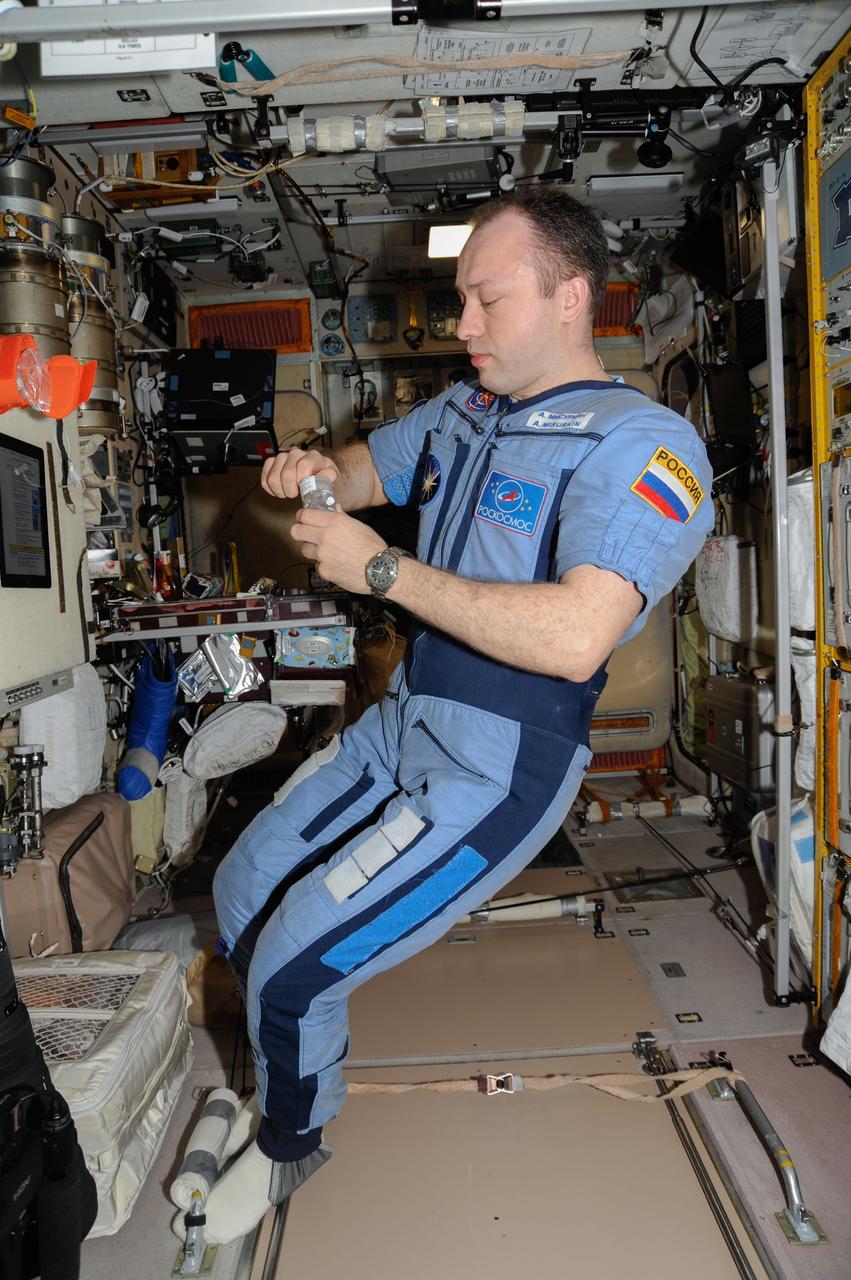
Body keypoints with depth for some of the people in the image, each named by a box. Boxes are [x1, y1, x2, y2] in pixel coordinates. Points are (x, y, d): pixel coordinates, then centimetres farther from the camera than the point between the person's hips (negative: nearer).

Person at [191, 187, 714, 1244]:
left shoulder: (644, 443, -17)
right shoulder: (462, 411, 9)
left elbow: (574, 636, -31)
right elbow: (363, 470, 26)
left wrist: (381, 569, -24)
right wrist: (313, 473, -1)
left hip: (498, 772, -8)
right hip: (401, 724, 8)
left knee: (291, 961, -8)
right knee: (241, 894, 13)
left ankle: (292, 1140, 27)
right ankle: (278, 1090, 41)